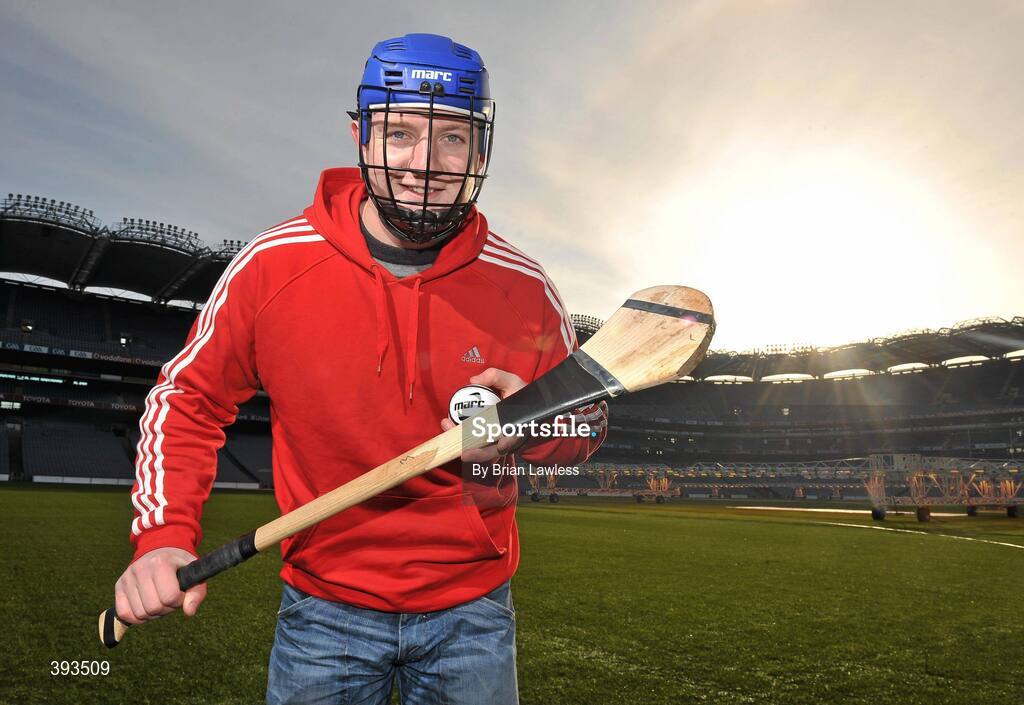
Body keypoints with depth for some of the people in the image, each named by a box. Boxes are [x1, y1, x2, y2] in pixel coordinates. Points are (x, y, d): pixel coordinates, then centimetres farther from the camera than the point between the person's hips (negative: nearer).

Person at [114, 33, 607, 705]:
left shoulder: (526, 287, -10)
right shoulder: (271, 264, -12)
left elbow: (587, 418, 2)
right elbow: (187, 397, 0)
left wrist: (532, 427, -21)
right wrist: (163, 538, -13)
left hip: (470, 613, 1)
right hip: (324, 610, 0)